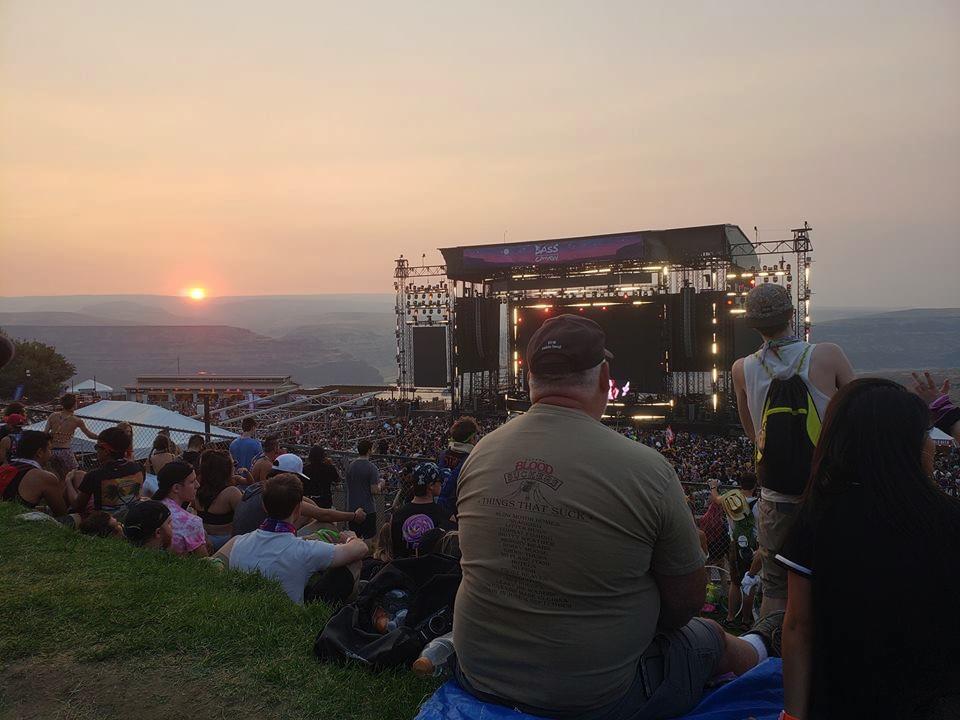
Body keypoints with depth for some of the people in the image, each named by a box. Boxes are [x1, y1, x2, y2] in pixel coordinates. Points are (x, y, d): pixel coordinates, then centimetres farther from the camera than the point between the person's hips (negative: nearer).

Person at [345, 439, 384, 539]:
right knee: (369, 539, 2)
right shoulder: (371, 468, -15)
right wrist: (380, 485, 3)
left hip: (352, 508, 6)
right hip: (368, 509, -6)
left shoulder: (350, 466, 4)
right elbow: (375, 491, -19)